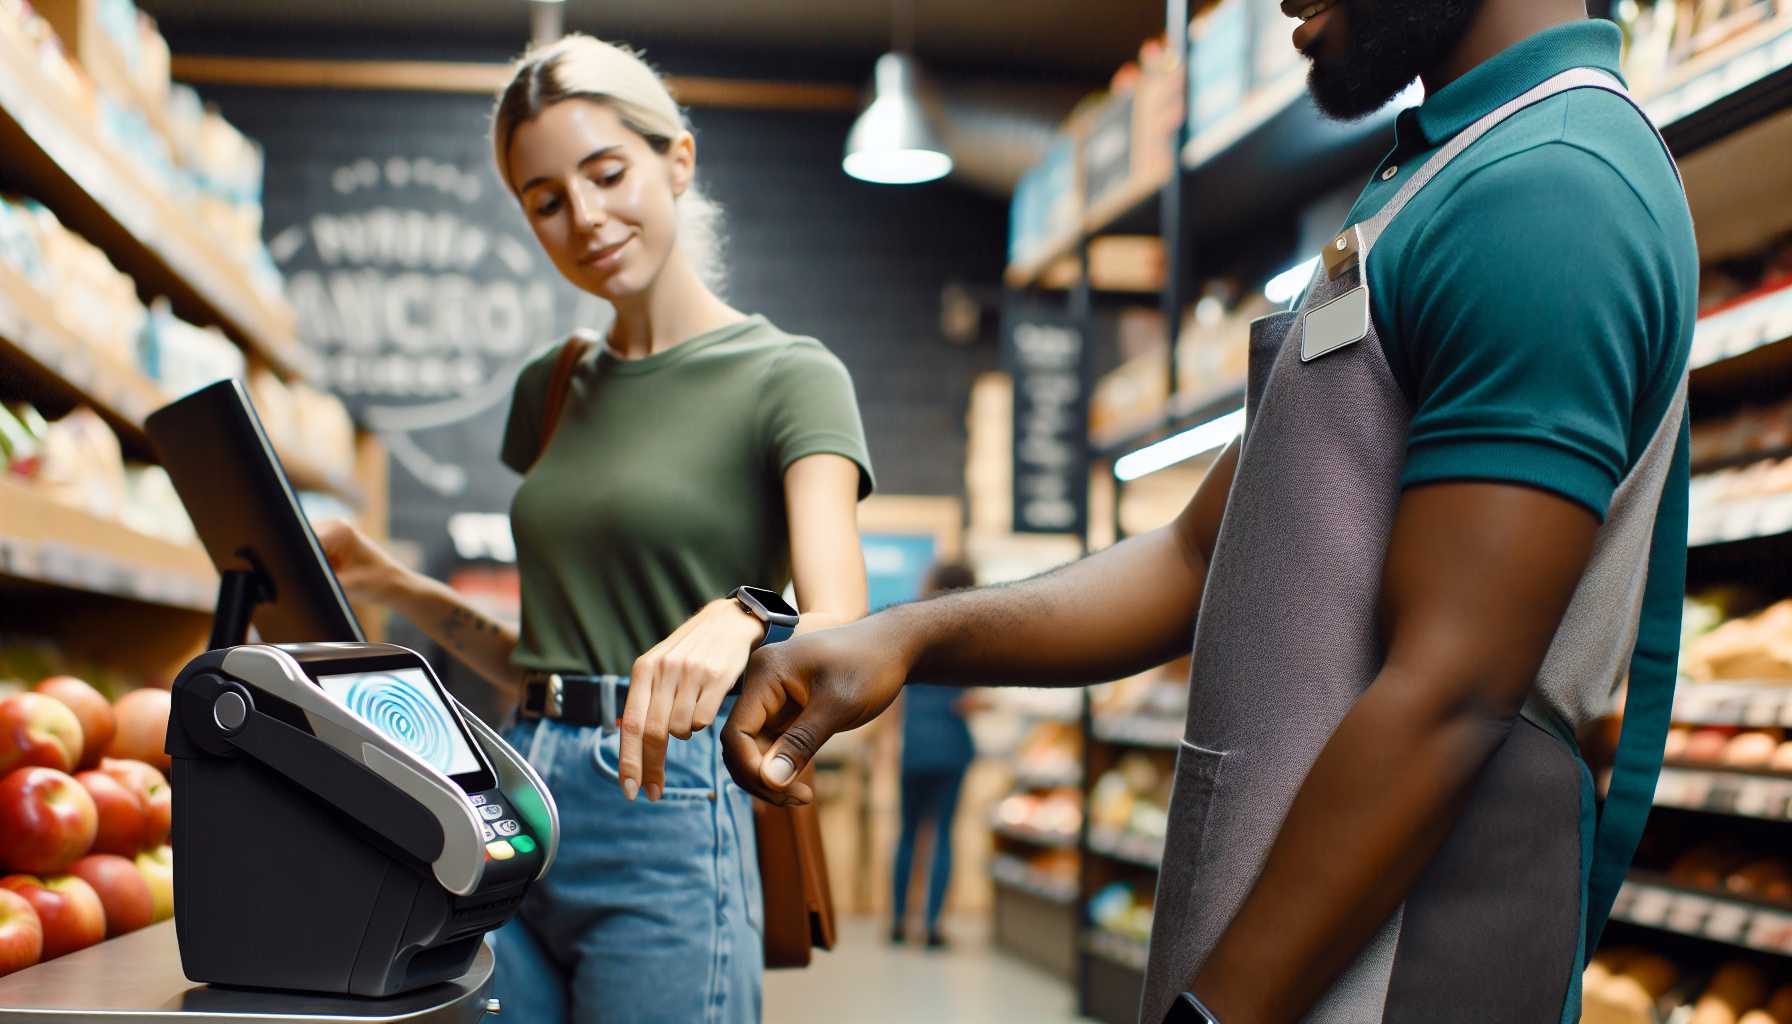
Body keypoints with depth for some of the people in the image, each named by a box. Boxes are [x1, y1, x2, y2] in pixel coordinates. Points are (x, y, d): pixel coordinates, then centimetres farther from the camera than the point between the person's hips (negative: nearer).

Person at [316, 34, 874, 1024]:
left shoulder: (787, 376, -5)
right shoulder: (552, 388, 15)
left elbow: (839, 633, -21)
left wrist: (741, 624, -42)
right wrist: (390, 583, 7)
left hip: (667, 813, -6)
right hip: (517, 811, 6)